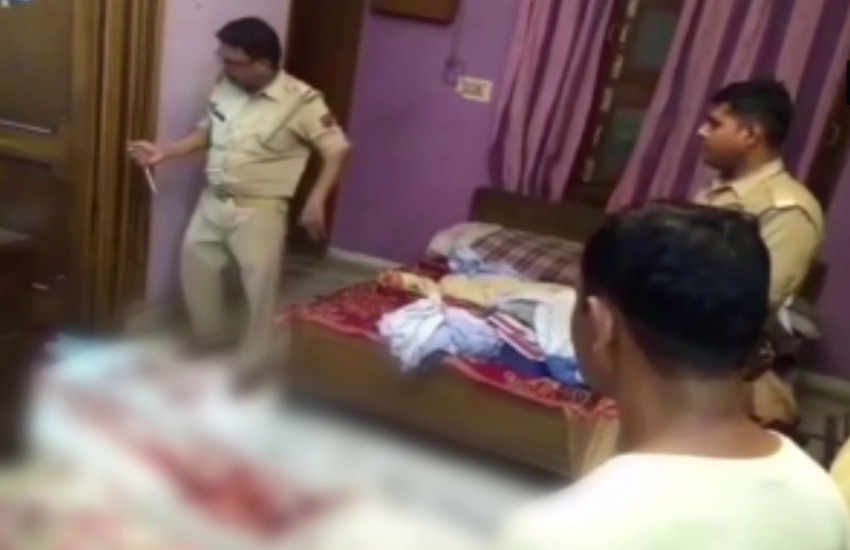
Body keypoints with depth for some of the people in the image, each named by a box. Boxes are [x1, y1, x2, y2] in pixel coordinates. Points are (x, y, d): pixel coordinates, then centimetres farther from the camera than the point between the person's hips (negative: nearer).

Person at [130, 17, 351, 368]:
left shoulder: (300, 101, -17)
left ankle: (251, 369, 19)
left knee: (259, 289, 1)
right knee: (195, 266, 16)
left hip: (259, 210, -6)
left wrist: (316, 201, -19)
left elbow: (338, 150, -12)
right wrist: (164, 152, 3)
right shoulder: (225, 87, 1)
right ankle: (208, 344, 39)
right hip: (213, 201, 6)